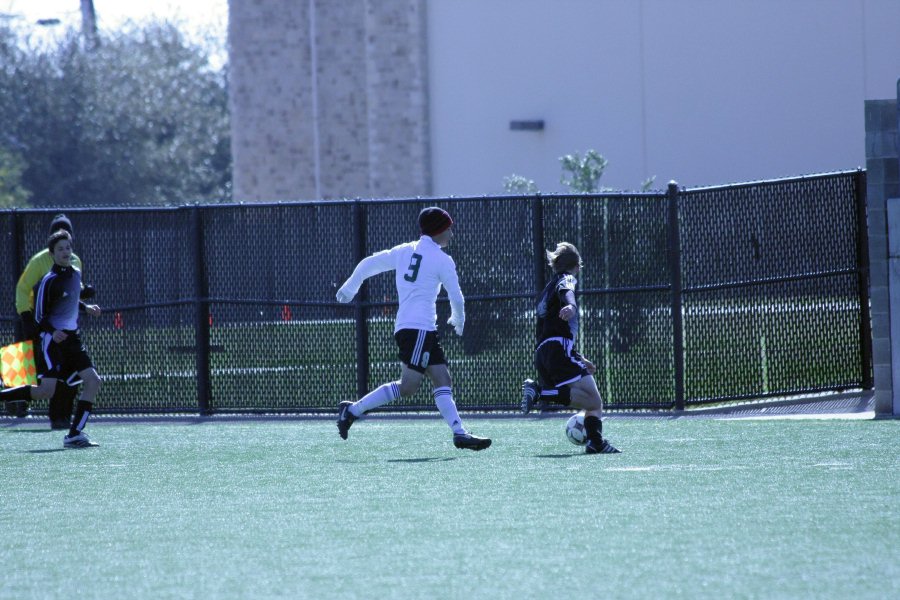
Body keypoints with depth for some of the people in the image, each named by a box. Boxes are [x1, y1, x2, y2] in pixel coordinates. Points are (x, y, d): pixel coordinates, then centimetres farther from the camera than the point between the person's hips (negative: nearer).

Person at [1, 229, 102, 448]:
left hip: (71, 339, 8)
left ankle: (75, 435, -5)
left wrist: (85, 307, 19)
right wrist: (52, 332, -27)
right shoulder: (49, 281, -13)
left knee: (92, 381, -5)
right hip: (52, 339, -8)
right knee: (46, 391, -18)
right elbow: (40, 316, -10)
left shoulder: (76, 273, 10)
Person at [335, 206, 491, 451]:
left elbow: (368, 264, 19)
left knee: (442, 380, 4)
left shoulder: (403, 251, 15)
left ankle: (459, 433, -4)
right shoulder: (442, 260, -3)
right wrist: (458, 321, 23)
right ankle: (352, 410, -10)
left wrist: (348, 289, 34)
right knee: (408, 386, -12)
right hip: (418, 328, -8)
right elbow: (456, 298, 3)